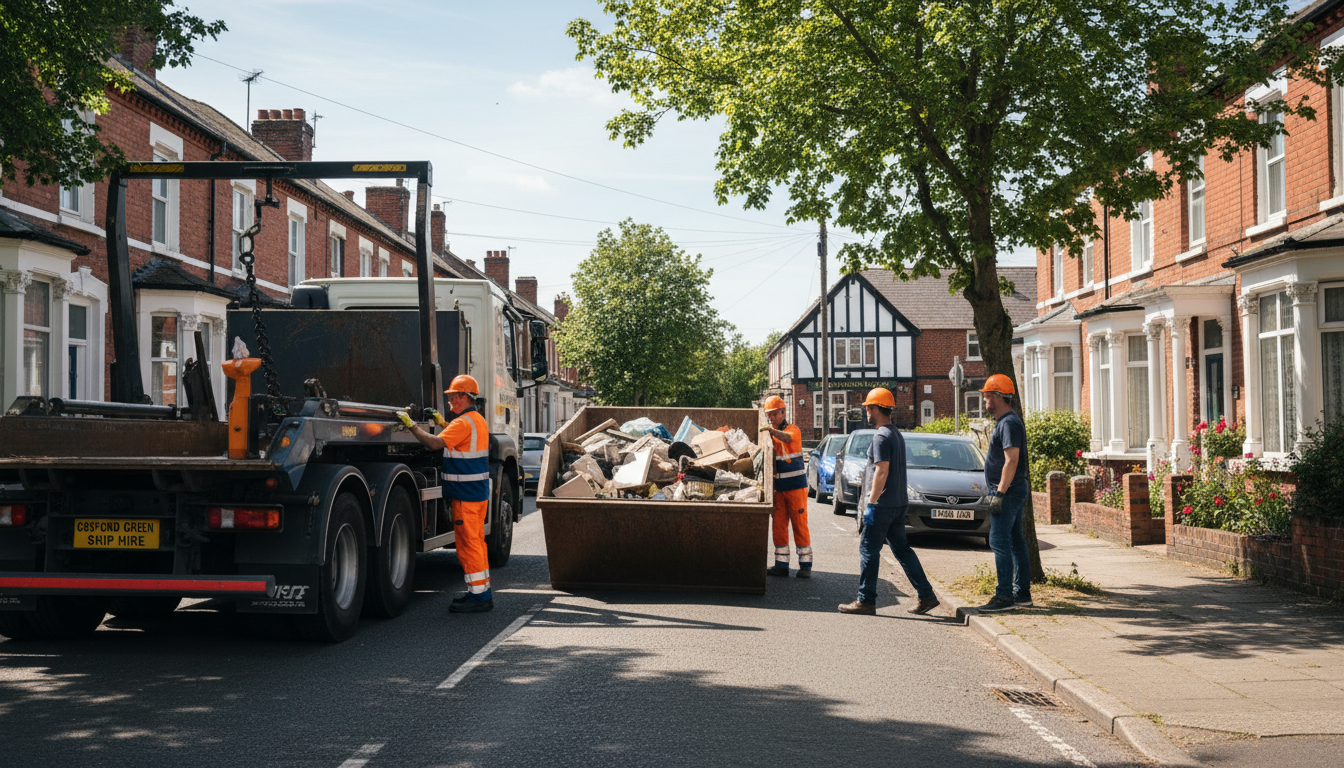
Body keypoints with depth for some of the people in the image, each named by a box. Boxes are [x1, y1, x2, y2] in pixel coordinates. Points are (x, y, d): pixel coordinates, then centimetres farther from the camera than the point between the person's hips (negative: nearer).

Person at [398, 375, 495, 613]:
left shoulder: (463, 423, -18)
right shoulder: (478, 420, 14)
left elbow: (435, 443, -26)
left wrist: (411, 424, -18)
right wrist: (443, 424, 27)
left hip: (465, 494, -10)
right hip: (479, 492, 10)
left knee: (468, 544, -6)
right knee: (477, 541, 15)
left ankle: (478, 596, -4)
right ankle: (482, 590, 21)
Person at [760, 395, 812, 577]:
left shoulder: (792, 429, -4)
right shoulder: (768, 434, 13)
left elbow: (787, 438, -29)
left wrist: (771, 430, -45)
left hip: (796, 485, -5)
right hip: (778, 486, 5)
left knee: (800, 525, -3)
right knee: (778, 526, 4)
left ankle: (805, 565, 3)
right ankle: (781, 564, 10)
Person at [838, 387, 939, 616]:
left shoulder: (881, 437, -14)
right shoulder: (897, 434, 16)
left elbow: (882, 472, -21)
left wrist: (871, 503, -18)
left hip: (884, 504, -9)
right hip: (899, 503, 9)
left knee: (868, 549, -2)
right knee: (901, 549, 12)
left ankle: (866, 601, 1)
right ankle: (926, 595, 10)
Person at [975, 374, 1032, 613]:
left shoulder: (1009, 423, -16)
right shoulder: (1008, 421, 17)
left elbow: (1012, 460, -23)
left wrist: (999, 494, -24)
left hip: (1008, 492, -11)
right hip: (1015, 491, 11)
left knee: (999, 542, -10)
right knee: (1015, 541, 12)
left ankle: (1005, 596, -11)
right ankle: (1022, 593, 17)